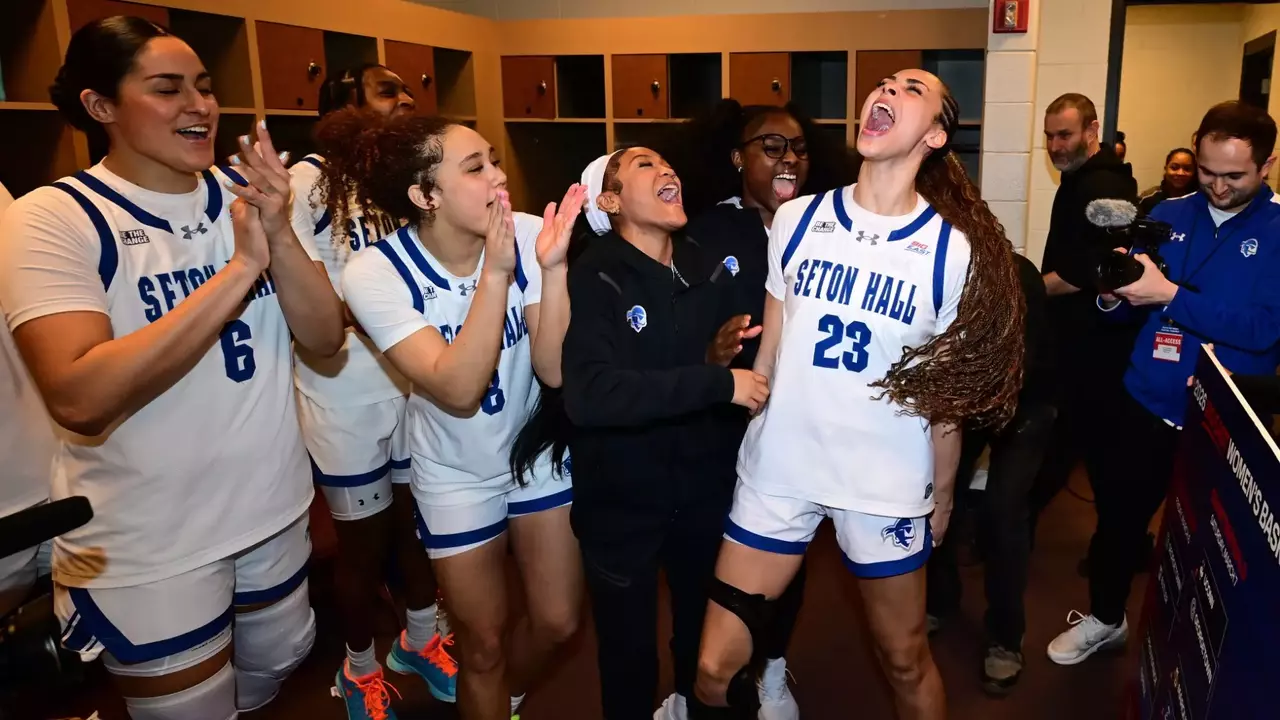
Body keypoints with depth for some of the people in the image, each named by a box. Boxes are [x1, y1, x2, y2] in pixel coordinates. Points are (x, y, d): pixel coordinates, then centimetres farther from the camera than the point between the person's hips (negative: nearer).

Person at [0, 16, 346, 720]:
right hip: (147, 545, -4)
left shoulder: (247, 195, -1)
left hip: (273, 508, 5)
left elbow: (325, 338, -6)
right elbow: (79, 398, -28)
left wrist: (279, 233, -24)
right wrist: (240, 267, -29)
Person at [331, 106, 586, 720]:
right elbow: (457, 391, -32)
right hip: (457, 474, -2)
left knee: (558, 622, 14)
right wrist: (494, 273, -38)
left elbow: (555, 370, -21)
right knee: (484, 644, 10)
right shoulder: (374, 275, -23)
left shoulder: (528, 235, -19)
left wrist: (552, 267, -33)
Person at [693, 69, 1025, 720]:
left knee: (905, 663, 17)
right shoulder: (796, 219, -1)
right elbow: (769, 351, 7)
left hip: (887, 484, -1)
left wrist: (942, 497, 8)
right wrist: (741, 441, 10)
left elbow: (946, 391, 2)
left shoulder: (953, 248, -6)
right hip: (778, 469, 2)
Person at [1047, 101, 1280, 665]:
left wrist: (1168, 294, -28)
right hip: (1145, 403, 3)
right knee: (1117, 515, 11)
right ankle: (1104, 618, 36)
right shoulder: (1168, 215, 2)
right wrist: (1115, 296, -17)